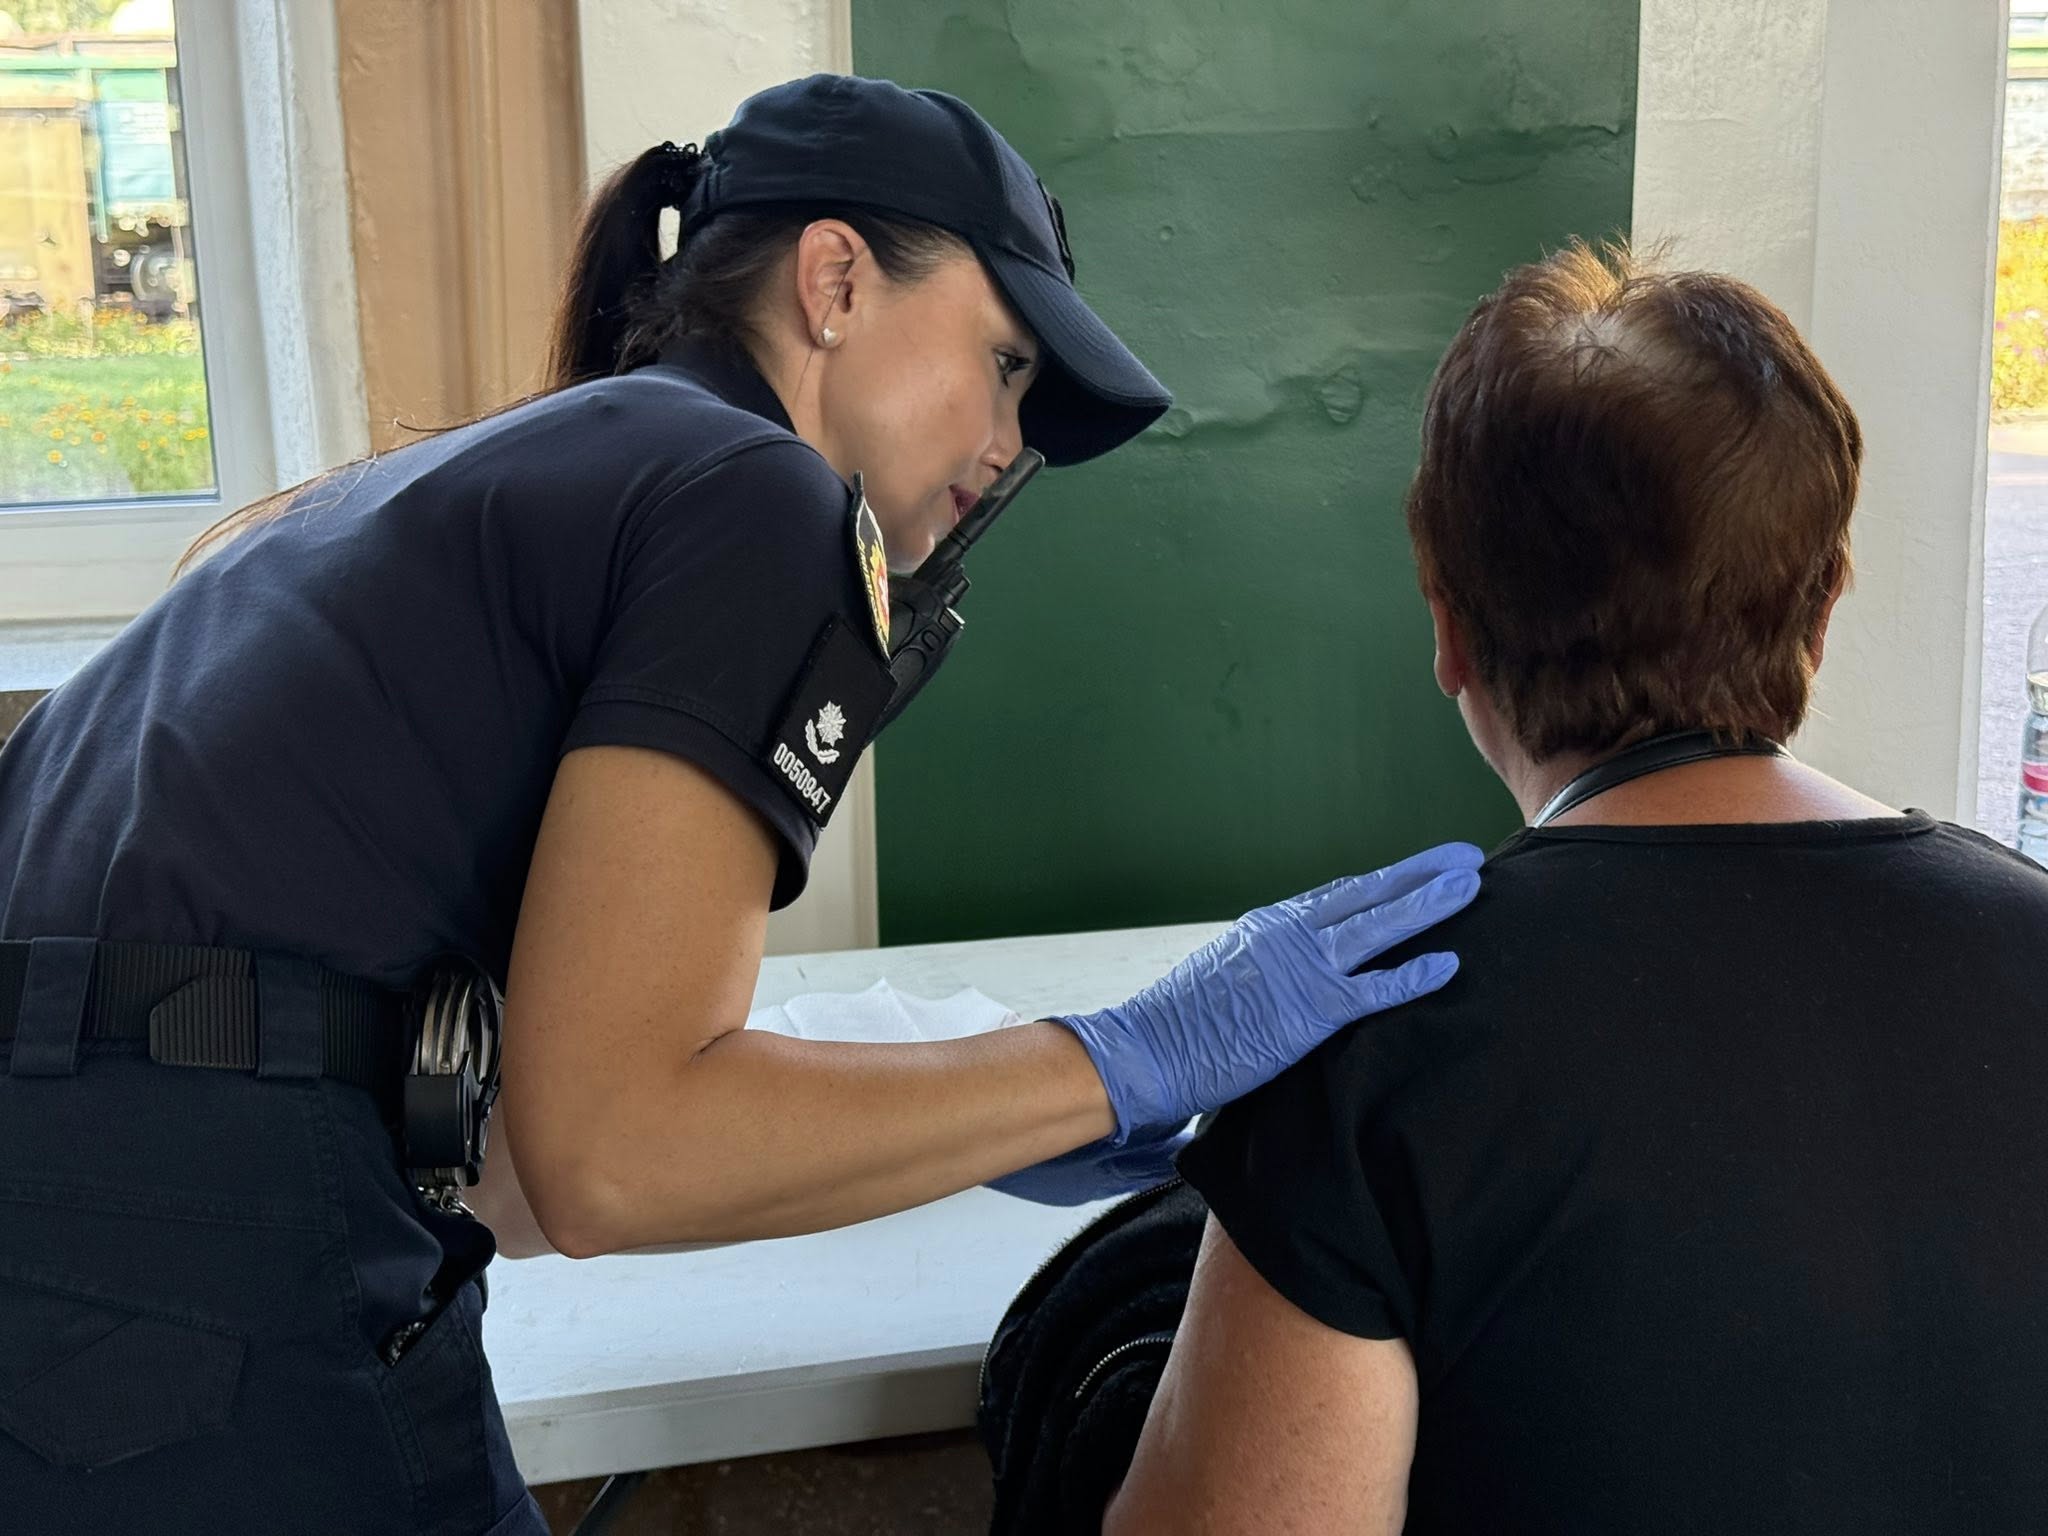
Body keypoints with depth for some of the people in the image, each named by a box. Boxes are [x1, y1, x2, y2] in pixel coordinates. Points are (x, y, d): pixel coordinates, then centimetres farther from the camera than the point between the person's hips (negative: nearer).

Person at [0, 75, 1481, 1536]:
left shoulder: (460, 478, 18)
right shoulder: (759, 499, -7)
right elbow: (607, 1150, -17)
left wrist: (967, 1144, 14)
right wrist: (1139, 1056, -9)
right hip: (191, 1328, -9)